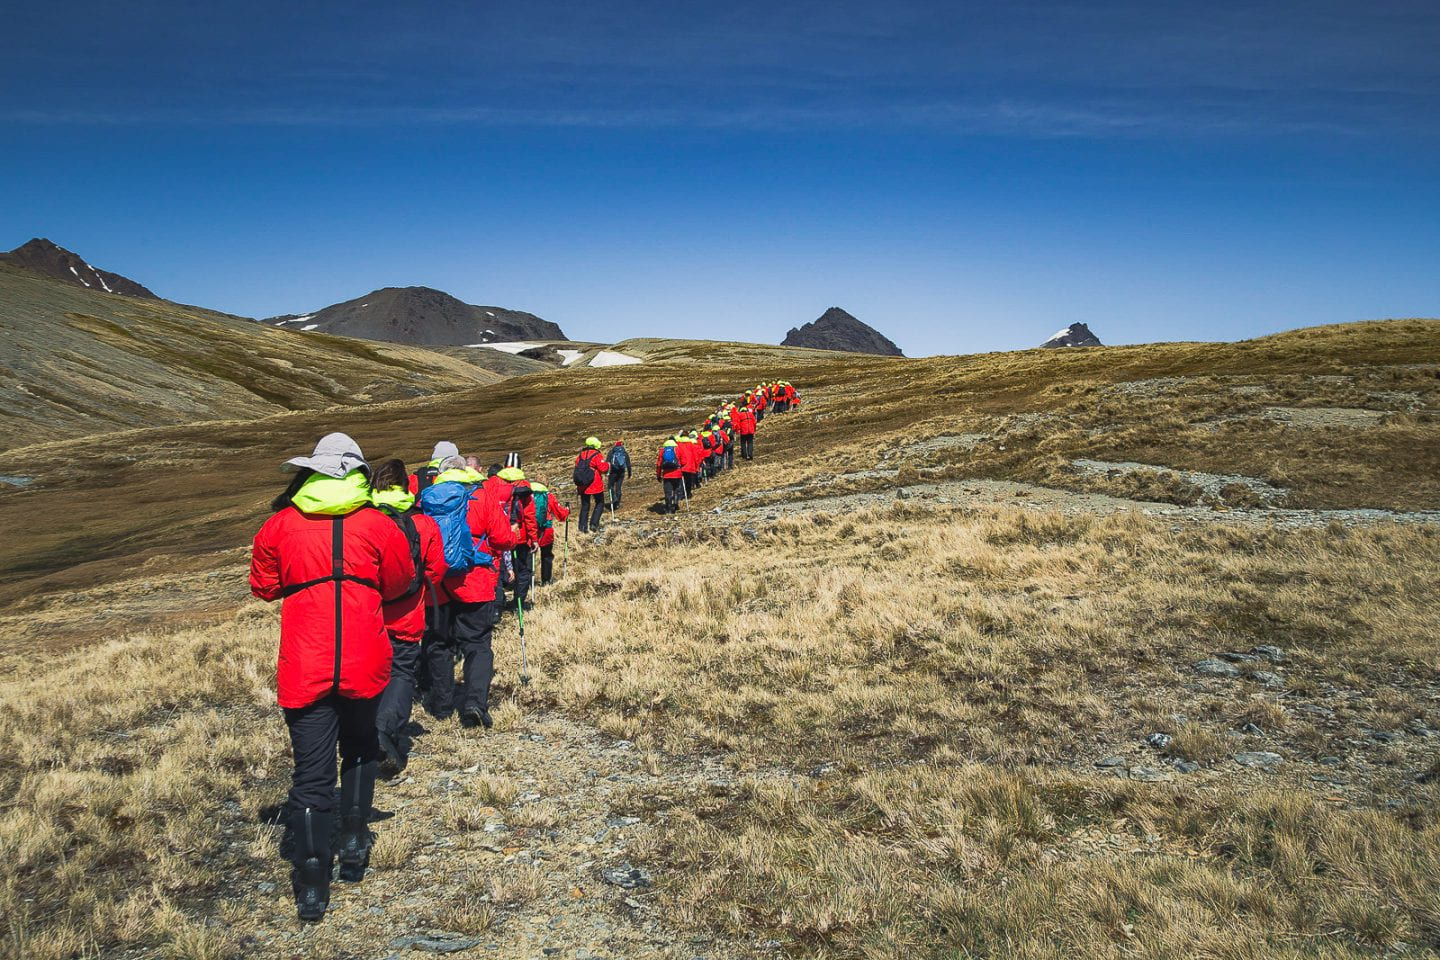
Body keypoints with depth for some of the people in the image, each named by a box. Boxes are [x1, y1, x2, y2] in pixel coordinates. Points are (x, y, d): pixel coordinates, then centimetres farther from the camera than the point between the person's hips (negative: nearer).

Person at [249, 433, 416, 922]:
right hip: (363, 665, 0)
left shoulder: (279, 525, 0)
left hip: (304, 670, 0)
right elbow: (400, 582, 11)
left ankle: (312, 879, -1)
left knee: (311, 772, 4)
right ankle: (354, 837, 23)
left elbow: (264, 587, 14)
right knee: (359, 748, 25)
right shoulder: (377, 525, -2)